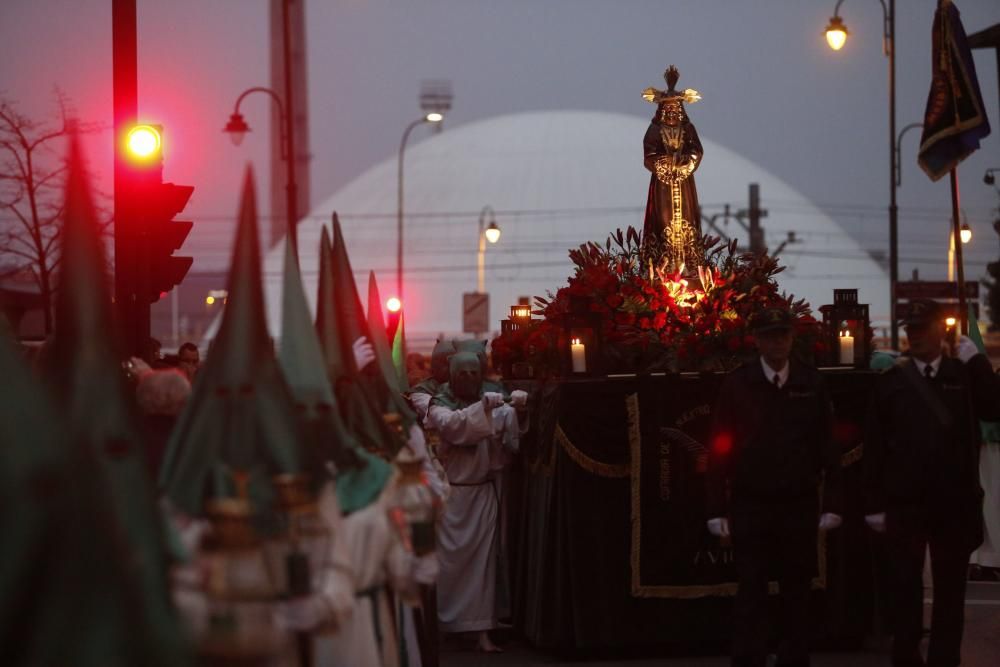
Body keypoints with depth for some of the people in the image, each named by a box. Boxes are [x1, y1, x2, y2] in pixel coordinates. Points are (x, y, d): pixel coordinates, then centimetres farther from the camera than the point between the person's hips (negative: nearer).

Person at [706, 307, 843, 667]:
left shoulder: (811, 383, 3)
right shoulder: (737, 384, 0)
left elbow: (827, 445, 2)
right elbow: (720, 448, -1)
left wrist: (832, 502, -3)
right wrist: (717, 509, -4)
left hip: (799, 506, 1)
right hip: (750, 506, -1)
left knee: (797, 593, 9)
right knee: (751, 595, 0)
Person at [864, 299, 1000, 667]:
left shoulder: (965, 374, 5)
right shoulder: (891, 381, 2)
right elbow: (875, 446, 0)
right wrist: (875, 504, -4)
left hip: (955, 501, 1)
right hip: (905, 502, -1)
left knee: (950, 588, 6)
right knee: (905, 587, 3)